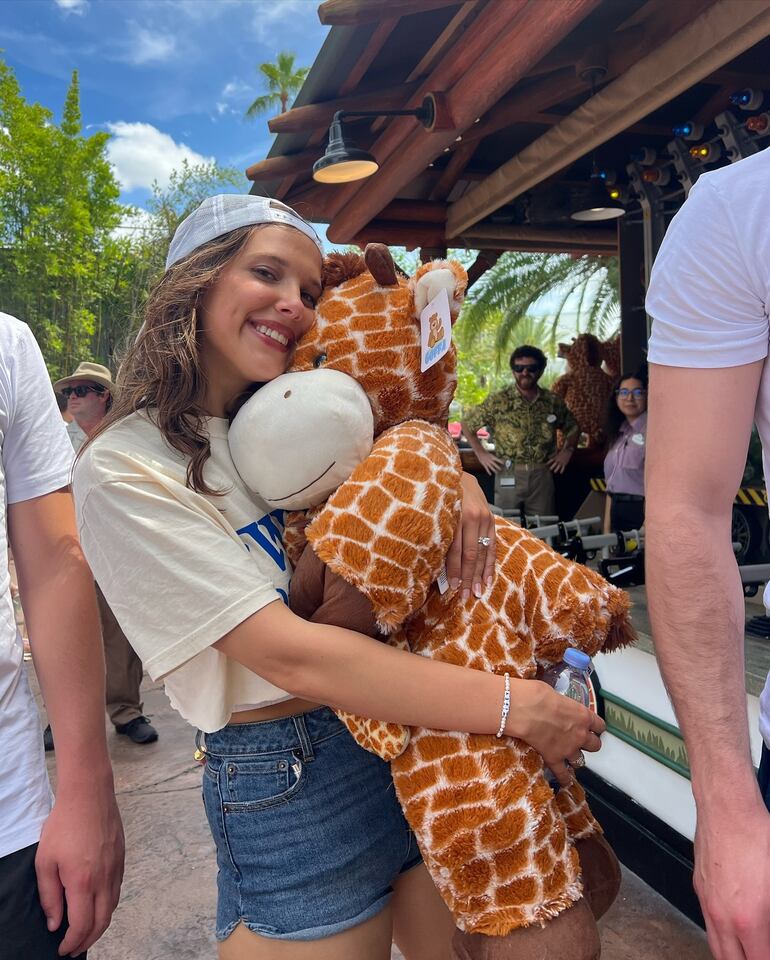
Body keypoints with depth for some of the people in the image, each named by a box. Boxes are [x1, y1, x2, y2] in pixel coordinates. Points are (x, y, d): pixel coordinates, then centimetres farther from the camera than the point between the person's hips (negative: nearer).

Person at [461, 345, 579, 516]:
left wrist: (567, 451, 4)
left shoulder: (553, 401, 4)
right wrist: (481, 454, -1)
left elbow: (573, 428, 19)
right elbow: (467, 423, 4)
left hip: (543, 475, 2)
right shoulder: (497, 400, -4)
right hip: (509, 475, -2)